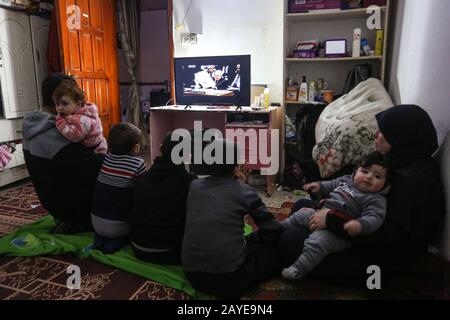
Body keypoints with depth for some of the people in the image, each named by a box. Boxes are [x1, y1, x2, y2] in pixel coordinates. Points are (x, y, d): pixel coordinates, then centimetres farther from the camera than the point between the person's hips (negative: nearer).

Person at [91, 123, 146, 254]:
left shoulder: (105, 158, -2)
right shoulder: (138, 164, -15)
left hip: (96, 222, 5)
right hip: (119, 225, -5)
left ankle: (100, 240, 9)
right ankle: (116, 242, -2)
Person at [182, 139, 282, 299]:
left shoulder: (193, 186, 7)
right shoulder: (244, 191, -3)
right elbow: (273, 231, 2)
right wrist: (252, 238, 23)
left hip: (192, 274, 6)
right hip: (229, 277, -5)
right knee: (276, 248, 15)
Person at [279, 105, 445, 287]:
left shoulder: (417, 180, -24)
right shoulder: (404, 164, 5)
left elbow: (392, 237, -30)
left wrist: (332, 222, -29)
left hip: (379, 260, -10)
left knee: (290, 239, -21)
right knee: (301, 205, 10)